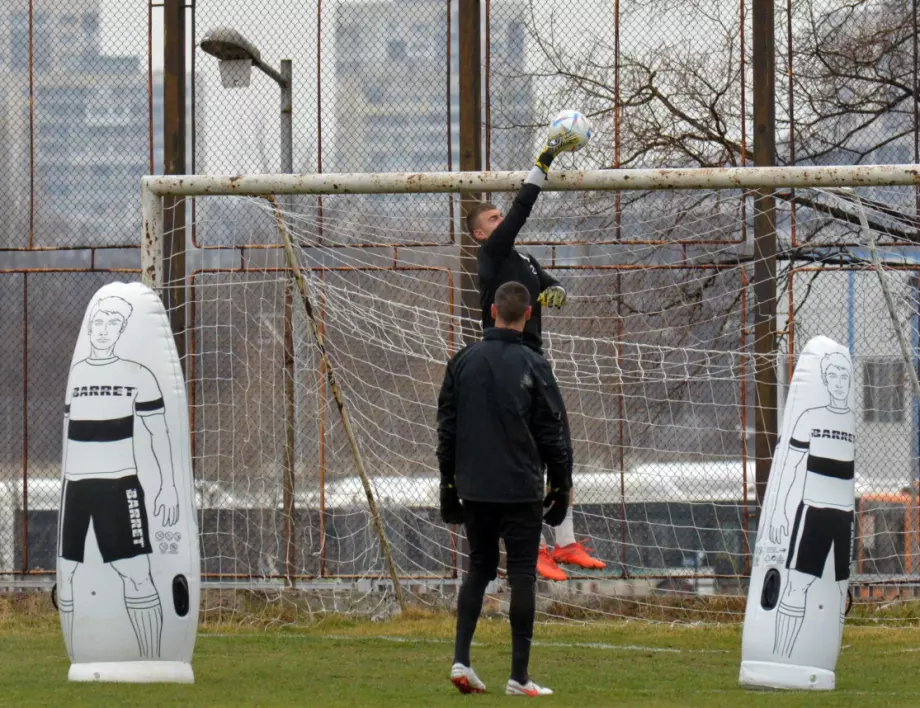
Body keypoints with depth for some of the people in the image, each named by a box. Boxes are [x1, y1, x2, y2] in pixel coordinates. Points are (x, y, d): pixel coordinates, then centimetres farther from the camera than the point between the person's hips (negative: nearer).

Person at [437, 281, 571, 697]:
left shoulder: (463, 362, 3)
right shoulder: (533, 367, -8)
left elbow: (447, 428, 7)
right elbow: (553, 434, -5)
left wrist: (448, 482, 15)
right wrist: (561, 486, 5)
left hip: (474, 489, 4)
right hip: (521, 490, -4)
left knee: (479, 568, 16)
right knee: (522, 574, 2)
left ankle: (461, 659, 2)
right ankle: (519, 677, 1)